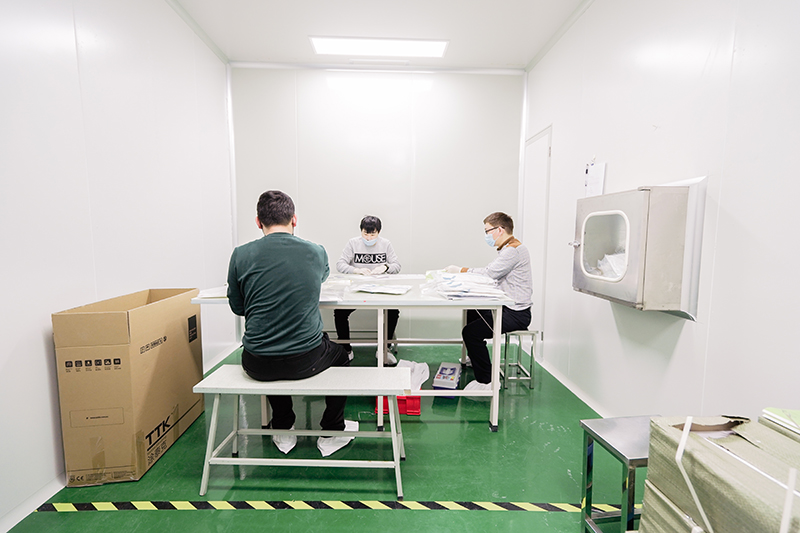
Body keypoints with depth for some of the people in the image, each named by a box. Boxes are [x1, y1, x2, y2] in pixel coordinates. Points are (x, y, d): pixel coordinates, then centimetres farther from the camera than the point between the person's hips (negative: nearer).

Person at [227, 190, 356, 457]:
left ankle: (283, 431, 43)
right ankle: (332, 433, 37)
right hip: (305, 361, -1)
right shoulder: (317, 252, -4)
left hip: (257, 365, 2)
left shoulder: (241, 255, -6)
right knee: (340, 354, 31)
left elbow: (237, 307, 7)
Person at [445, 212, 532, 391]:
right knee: (472, 313, 30)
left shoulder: (514, 250, -18)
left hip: (516, 314, -11)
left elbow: (489, 273, -25)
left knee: (471, 332, -22)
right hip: (507, 308, 11)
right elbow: (490, 273, 14)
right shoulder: (508, 249, 17)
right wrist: (460, 272, 5)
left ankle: (486, 381, -12)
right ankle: (472, 358, 45)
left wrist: (461, 270, -12)